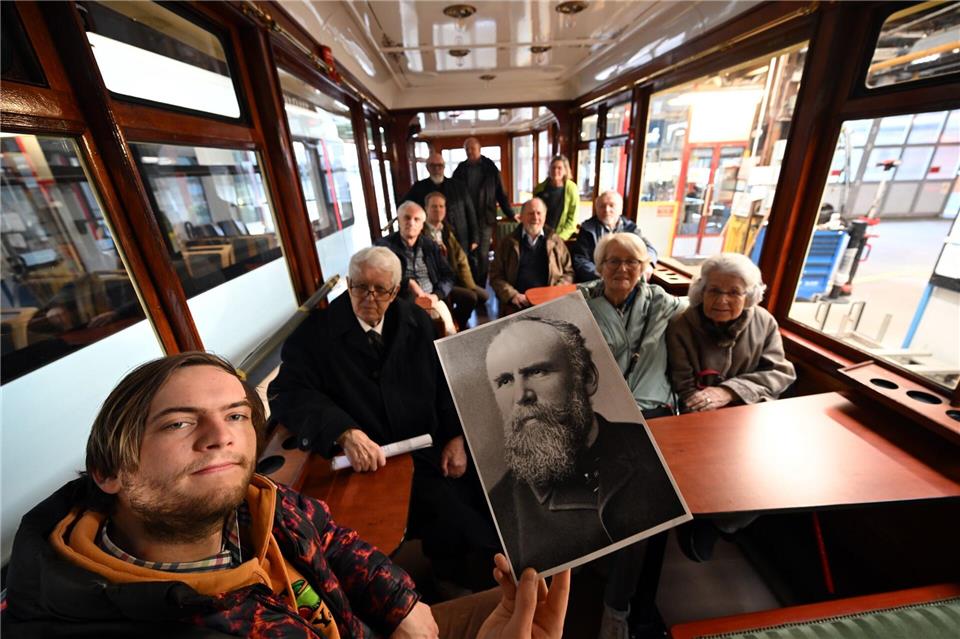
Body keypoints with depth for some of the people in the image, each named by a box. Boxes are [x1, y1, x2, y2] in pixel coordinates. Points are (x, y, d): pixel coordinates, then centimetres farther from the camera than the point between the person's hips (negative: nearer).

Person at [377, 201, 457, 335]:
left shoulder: (430, 245, 14)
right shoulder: (384, 245, 2)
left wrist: (435, 296, -6)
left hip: (433, 302, 4)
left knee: (450, 334, -12)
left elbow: (448, 276, 11)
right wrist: (408, 283, -17)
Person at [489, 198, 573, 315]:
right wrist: (512, 295, -9)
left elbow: (568, 272, 15)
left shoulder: (556, 241, 13)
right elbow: (496, 276, 6)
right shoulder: (508, 242, 10)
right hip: (518, 304, -2)